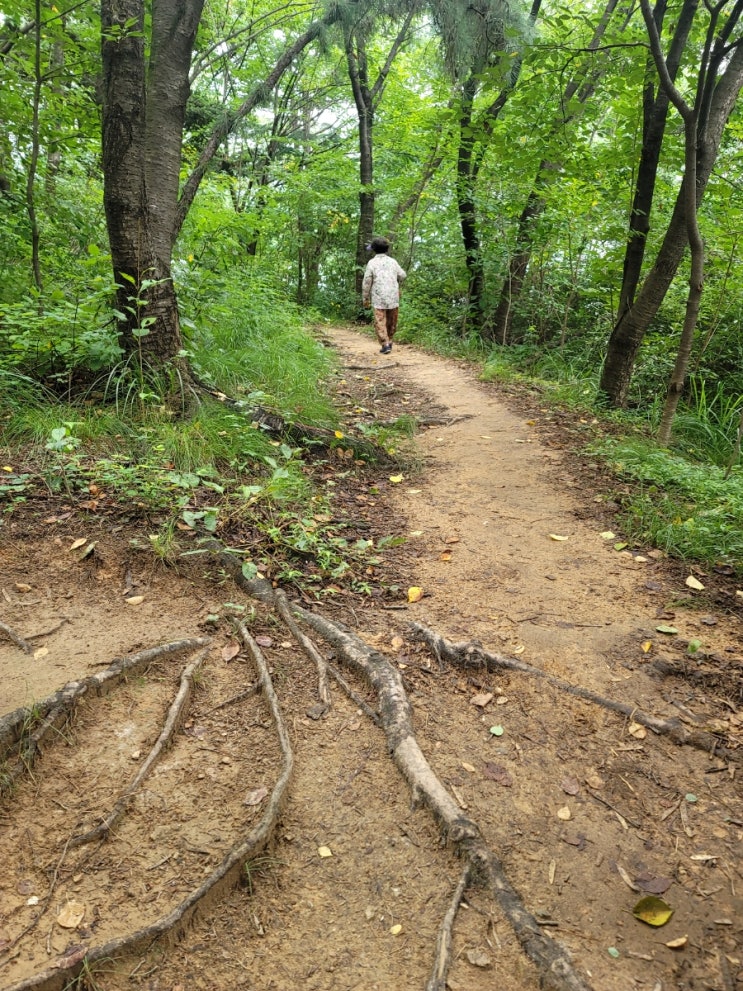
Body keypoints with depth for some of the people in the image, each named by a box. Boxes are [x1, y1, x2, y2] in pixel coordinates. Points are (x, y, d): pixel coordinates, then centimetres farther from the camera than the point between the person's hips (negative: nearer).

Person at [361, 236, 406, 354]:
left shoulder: (372, 262, -6)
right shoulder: (392, 261, 3)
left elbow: (366, 282, -7)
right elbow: (402, 276, 15)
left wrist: (365, 298, 3)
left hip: (378, 298, -3)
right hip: (393, 298, 3)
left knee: (380, 323, 0)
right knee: (392, 321, 18)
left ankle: (385, 345, -8)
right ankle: (389, 341, 26)